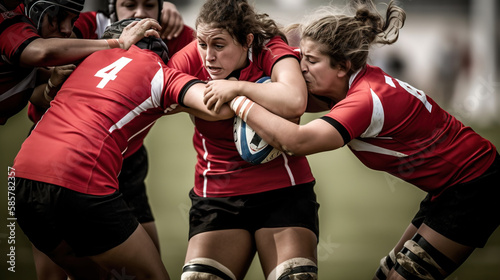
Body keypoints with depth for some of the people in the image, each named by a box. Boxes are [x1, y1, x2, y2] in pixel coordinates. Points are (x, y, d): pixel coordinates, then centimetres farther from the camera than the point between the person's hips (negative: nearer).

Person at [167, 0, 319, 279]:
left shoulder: (271, 51, -12)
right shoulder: (192, 58, -3)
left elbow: (295, 102, -33)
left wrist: (237, 87, -25)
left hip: (283, 190, -2)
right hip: (217, 196, 2)